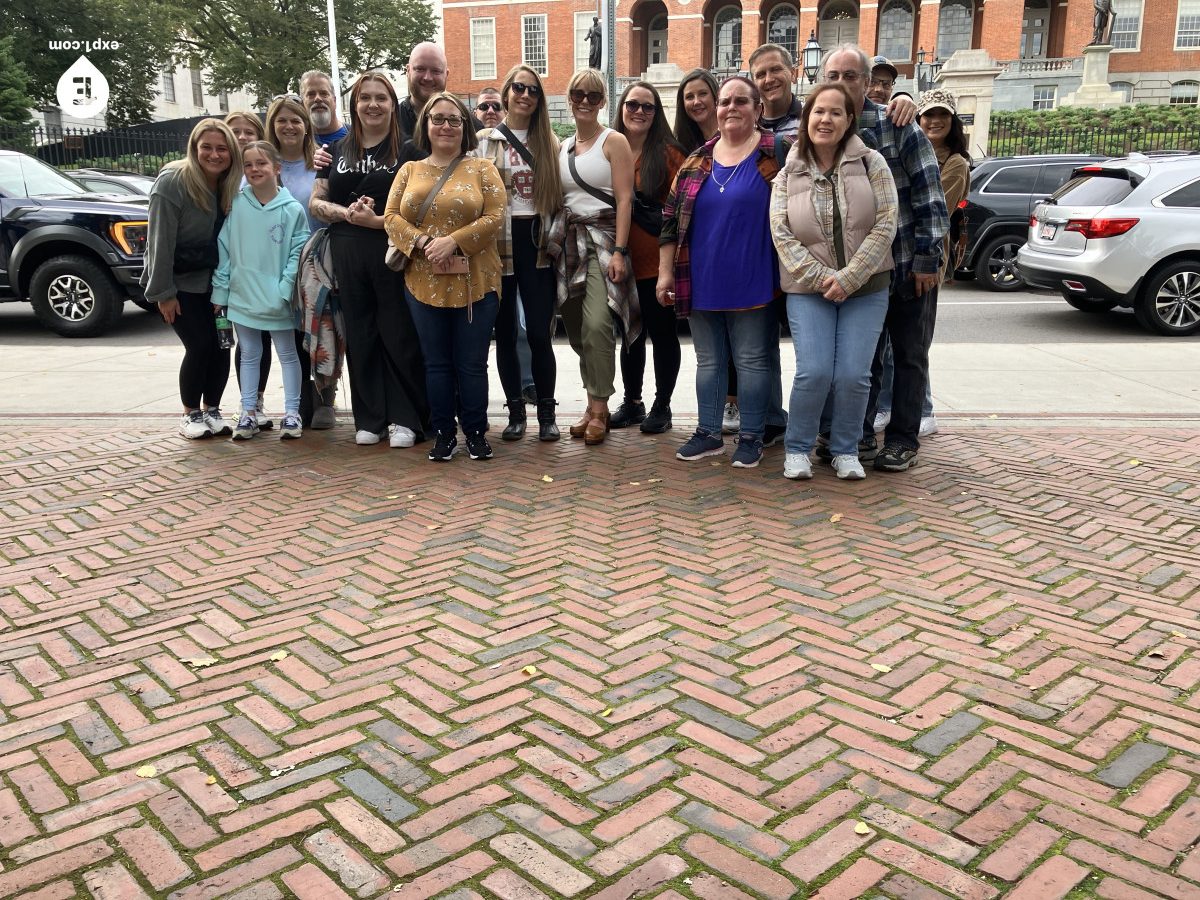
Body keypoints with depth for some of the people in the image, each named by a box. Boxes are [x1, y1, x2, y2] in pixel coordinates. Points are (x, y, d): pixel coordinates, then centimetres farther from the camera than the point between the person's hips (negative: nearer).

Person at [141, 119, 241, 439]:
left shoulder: (230, 185, -1)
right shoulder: (172, 182, -18)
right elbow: (160, 240, -17)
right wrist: (163, 292, -17)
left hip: (213, 282, 5)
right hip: (179, 282, -5)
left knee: (221, 346, 0)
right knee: (199, 346, -9)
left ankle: (212, 410, 18)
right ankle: (191, 414, 9)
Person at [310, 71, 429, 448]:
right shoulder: (337, 150, 15)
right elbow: (316, 202, 12)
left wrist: (377, 220, -18)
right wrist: (346, 213, -9)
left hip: (393, 253, -4)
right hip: (348, 257, 4)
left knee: (400, 336, -2)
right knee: (360, 337, 7)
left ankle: (404, 419, 7)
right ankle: (369, 419, 16)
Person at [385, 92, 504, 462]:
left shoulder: (481, 168, 3)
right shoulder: (409, 170, 11)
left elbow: (494, 217, -7)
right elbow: (391, 216, 4)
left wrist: (453, 242, -17)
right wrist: (423, 243, -14)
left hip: (473, 283, -2)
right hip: (424, 283, 3)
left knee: (472, 363, 3)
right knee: (436, 362, 9)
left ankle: (476, 432, 17)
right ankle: (444, 432, 20)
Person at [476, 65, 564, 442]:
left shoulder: (550, 142, 12)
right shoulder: (484, 140, 6)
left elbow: (558, 194, 12)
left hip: (536, 243, 0)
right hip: (499, 244, 0)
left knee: (539, 333, -5)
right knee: (505, 333, 5)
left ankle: (547, 412, 8)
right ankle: (515, 410, 16)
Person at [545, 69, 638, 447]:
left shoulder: (614, 141, -1)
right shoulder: (562, 147, 16)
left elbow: (624, 198, -8)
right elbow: (555, 197, 17)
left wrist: (619, 250, -16)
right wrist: (555, 240, 6)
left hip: (603, 238, -6)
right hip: (568, 241, 6)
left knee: (596, 324, -19)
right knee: (577, 327, 5)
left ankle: (598, 409, -8)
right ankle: (595, 405, 15)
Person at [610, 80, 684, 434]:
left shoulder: (667, 152, -5)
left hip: (658, 262, -4)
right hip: (622, 262, 4)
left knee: (662, 332, 6)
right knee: (630, 334, 15)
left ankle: (662, 405, 18)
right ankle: (631, 402, 28)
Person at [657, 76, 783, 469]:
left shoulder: (776, 153, -4)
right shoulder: (697, 161, 7)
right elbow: (671, 218, 8)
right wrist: (666, 271, 5)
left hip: (751, 282, -4)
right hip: (701, 282, 4)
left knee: (751, 360, 4)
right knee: (709, 359, 13)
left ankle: (751, 437, 16)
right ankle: (709, 433, 24)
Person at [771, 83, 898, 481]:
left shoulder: (871, 164, 1)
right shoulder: (788, 175, 4)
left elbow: (884, 226, -5)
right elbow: (781, 234, -3)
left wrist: (848, 278, -13)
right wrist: (819, 277, -14)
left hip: (865, 288, 0)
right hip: (808, 289, 0)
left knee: (853, 374, -5)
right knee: (814, 372, -11)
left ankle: (846, 450, 16)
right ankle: (797, 449, 9)